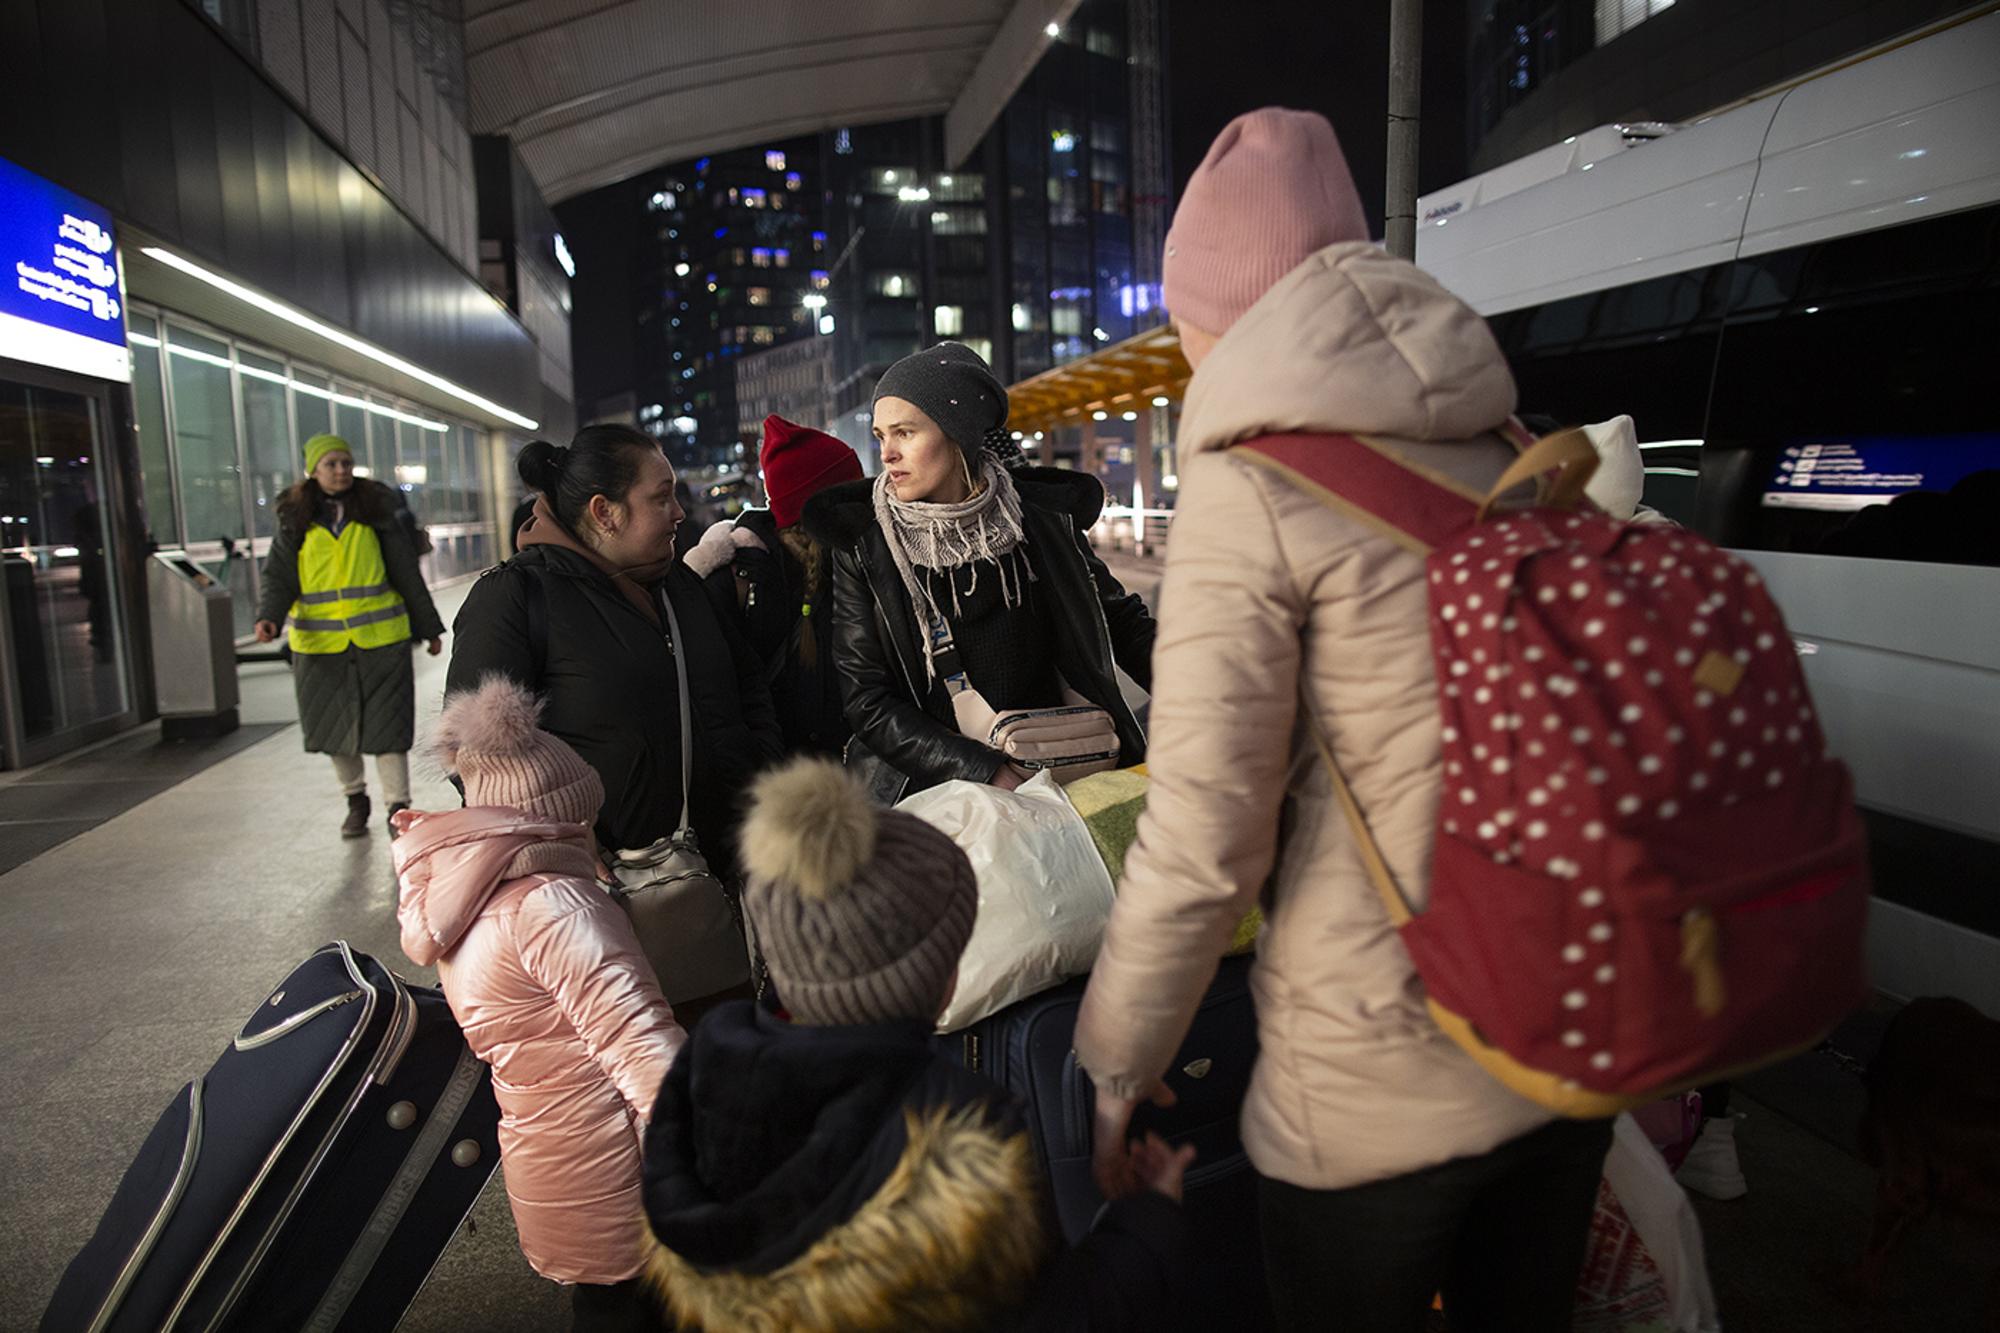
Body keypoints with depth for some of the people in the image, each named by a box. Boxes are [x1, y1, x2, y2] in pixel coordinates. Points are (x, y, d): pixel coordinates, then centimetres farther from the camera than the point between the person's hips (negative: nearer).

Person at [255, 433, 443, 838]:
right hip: (320, 643, 2)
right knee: (335, 726, 11)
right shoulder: (295, 521, 4)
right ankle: (355, 800, 31)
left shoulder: (376, 511, 3)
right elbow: (279, 577, 3)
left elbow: (407, 574, 7)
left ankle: (397, 809, 6)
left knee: (387, 725, -2)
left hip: (380, 639, -1)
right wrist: (269, 616, -17)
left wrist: (428, 628, 9)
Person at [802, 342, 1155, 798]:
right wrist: (992, 774, -16)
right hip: (948, 789, -1)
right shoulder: (862, 550, -2)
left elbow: (1123, 623, 14)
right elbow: (870, 706, -5)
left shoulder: (1042, 519, 2)